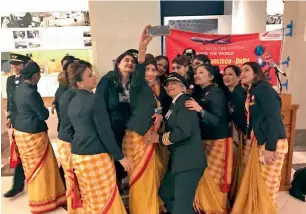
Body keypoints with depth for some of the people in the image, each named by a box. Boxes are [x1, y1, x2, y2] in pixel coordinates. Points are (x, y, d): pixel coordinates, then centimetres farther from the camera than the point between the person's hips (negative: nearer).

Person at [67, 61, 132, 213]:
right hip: (96, 156, -8)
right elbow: (105, 132, -18)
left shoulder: (72, 102, 8)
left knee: (88, 199, 20)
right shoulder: (95, 99, -16)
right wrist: (120, 157, -12)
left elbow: (71, 129, 14)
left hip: (78, 155, 8)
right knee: (105, 199, 7)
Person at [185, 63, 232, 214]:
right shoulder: (198, 93, 10)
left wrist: (200, 110, -35)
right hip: (203, 140, 7)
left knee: (212, 178, 0)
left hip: (217, 141, -6)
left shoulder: (217, 93, -12)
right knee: (202, 176, 10)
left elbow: (217, 120, -22)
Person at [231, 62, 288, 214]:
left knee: (266, 187, -1)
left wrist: (270, 147, -21)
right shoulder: (251, 92, 16)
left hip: (270, 144, -8)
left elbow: (273, 118, -18)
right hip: (258, 143, 8)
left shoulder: (263, 88, -10)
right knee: (256, 185, 13)